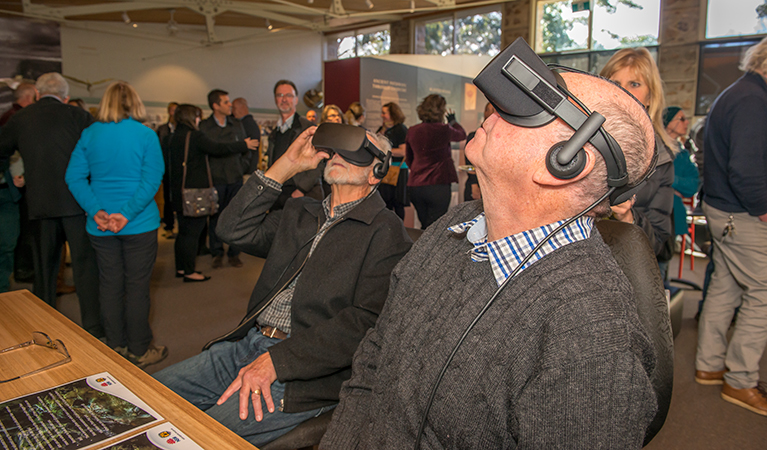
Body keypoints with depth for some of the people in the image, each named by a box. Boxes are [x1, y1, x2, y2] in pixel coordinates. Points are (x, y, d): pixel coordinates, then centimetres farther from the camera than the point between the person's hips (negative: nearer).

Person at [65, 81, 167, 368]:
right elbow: (152, 179, -17)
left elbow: (74, 177, -3)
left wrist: (96, 211, -9)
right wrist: (128, 213, -17)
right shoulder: (146, 135, -8)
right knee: (137, 287, 5)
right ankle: (139, 351, 15)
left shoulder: (89, 135, 2)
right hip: (139, 225, -3)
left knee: (109, 285, 14)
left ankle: (115, 347, 26)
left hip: (100, 226, 4)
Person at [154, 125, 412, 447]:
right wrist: (286, 166, 2)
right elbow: (234, 229, 6)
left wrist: (275, 361, -21)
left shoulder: (387, 233, -7)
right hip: (248, 342, 7)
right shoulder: (299, 213, 17)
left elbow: (366, 321, -16)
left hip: (305, 371, -7)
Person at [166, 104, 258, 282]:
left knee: (184, 232, 16)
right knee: (192, 232, -2)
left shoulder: (175, 137, 11)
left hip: (179, 192, 9)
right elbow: (218, 149, -12)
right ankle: (189, 272, 3)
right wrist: (244, 145, -1)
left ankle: (180, 268, 24)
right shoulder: (195, 136, -15)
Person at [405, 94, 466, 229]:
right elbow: (462, 134, 15)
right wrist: (453, 121, 34)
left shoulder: (412, 131, 5)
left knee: (425, 226, 17)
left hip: (414, 186, 5)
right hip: (438, 185, -5)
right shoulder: (444, 130, -8)